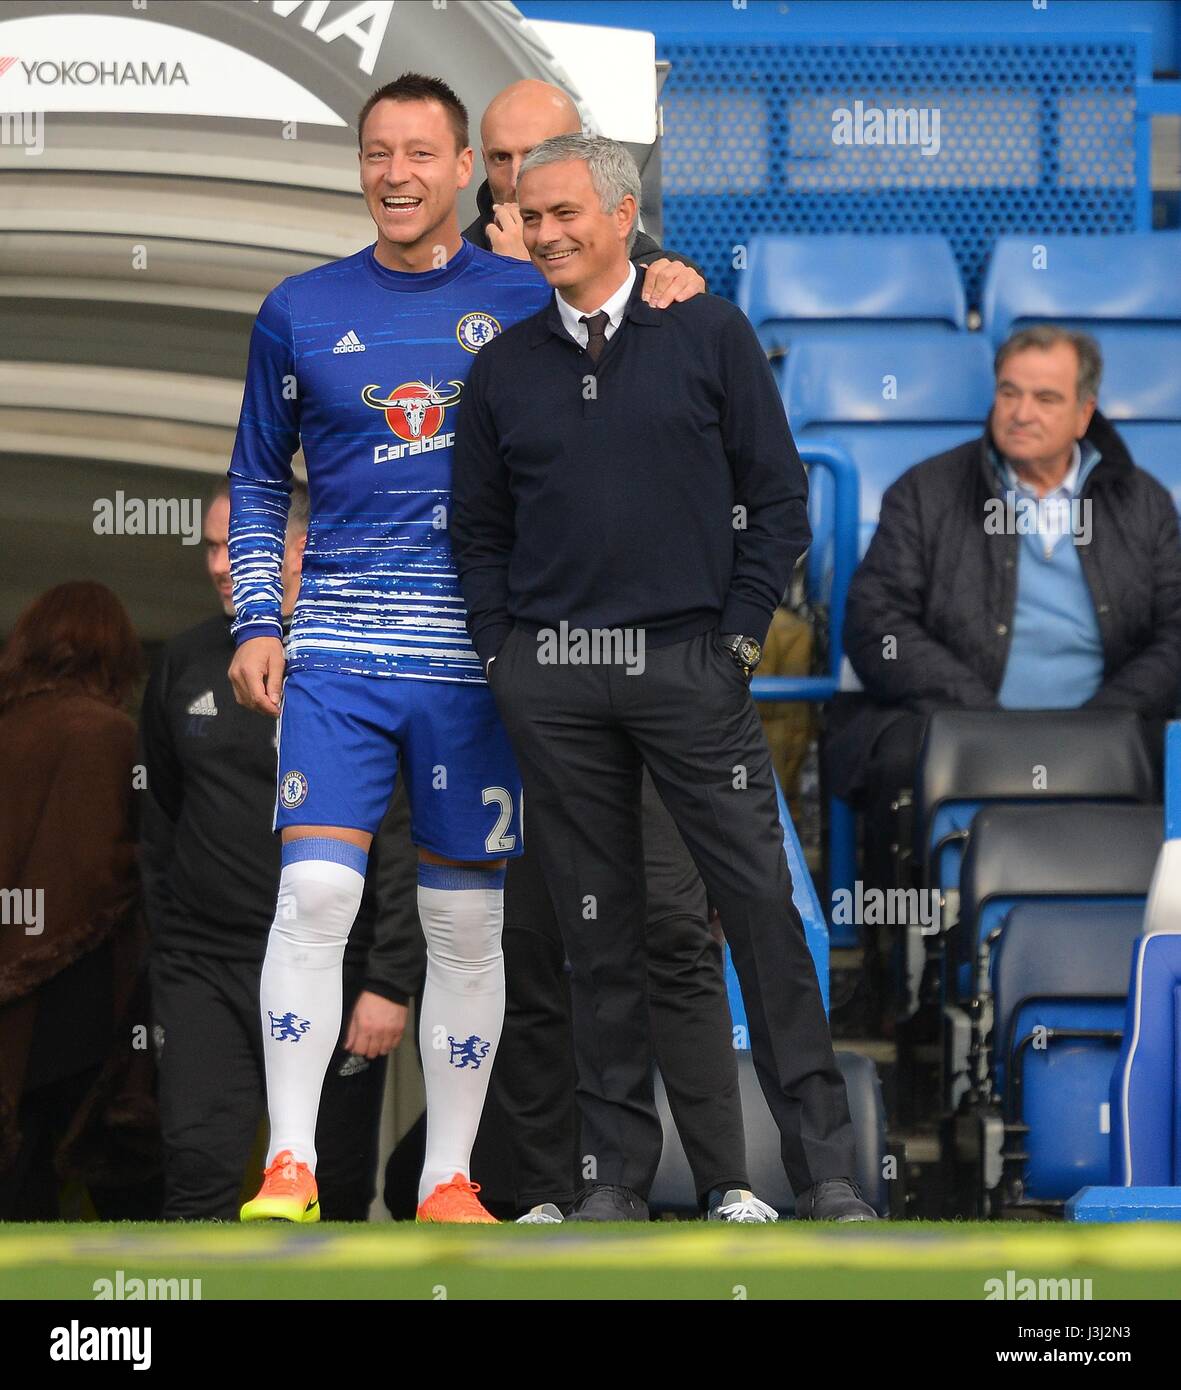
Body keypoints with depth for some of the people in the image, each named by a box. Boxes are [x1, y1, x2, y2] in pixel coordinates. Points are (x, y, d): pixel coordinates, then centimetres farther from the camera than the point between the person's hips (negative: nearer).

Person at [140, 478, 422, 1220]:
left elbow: (406, 842, -7)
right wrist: (163, 960, 15)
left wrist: (392, 981, -13)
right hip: (205, 970, 3)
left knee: (338, 1189, 3)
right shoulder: (186, 665, 9)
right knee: (199, 1170, -12)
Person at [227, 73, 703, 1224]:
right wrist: (256, 625, 5)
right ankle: (290, 1164, -9)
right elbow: (257, 483, 17)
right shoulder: (299, 312, 9)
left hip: (473, 655, 0)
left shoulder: (526, 301, 6)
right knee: (316, 890, -15)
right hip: (337, 651, 0)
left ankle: (447, 1180, 13)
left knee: (467, 923, 4)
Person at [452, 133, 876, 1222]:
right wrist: (503, 651, 5)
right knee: (598, 927, 5)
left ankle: (824, 1165, -3)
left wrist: (740, 634, -3)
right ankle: (620, 1165, 11)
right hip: (551, 683, 2)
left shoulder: (709, 335, 4)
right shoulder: (504, 369, 11)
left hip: (690, 663, -2)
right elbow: (479, 529, 16)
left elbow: (778, 496, 3)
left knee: (762, 904, -7)